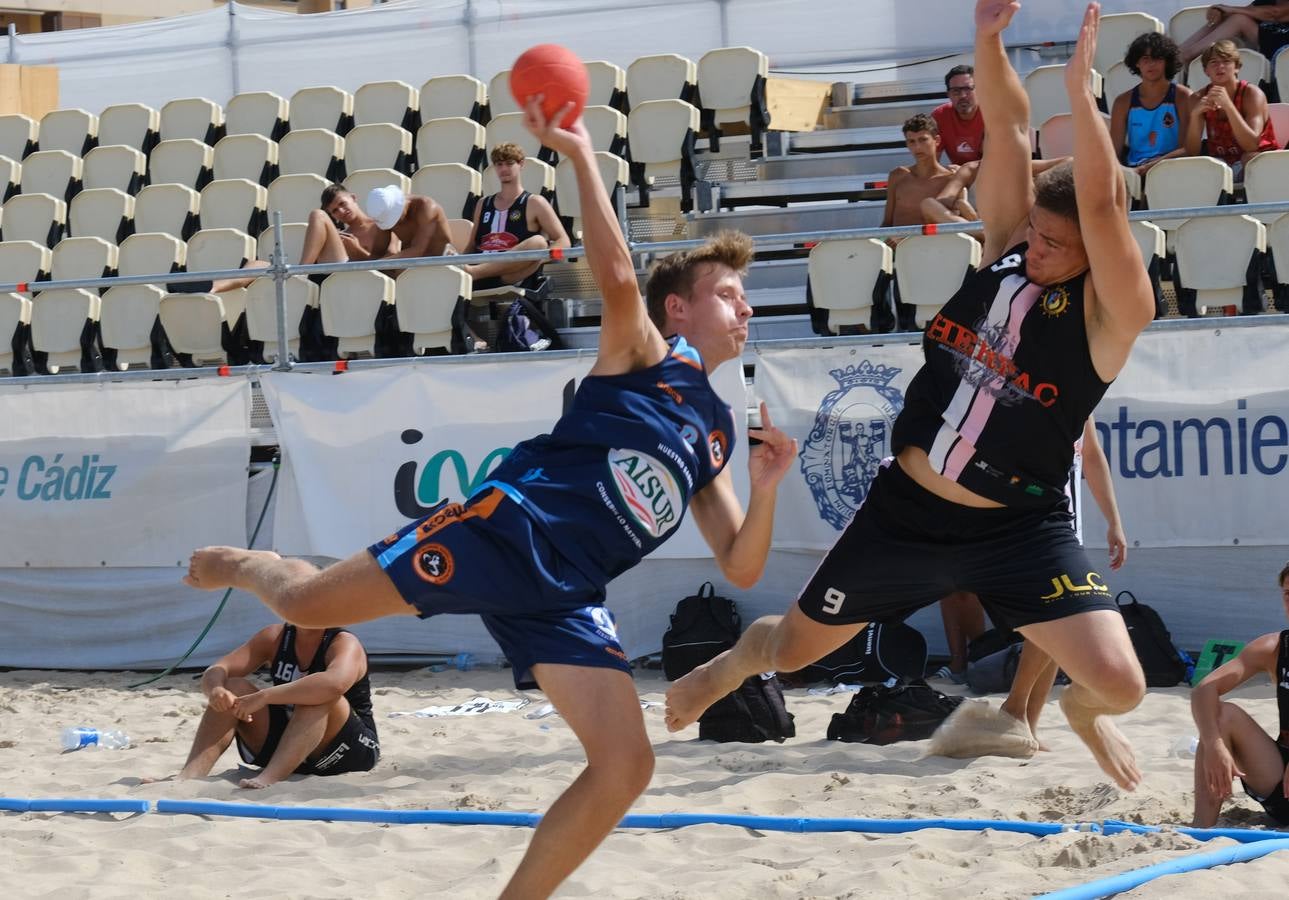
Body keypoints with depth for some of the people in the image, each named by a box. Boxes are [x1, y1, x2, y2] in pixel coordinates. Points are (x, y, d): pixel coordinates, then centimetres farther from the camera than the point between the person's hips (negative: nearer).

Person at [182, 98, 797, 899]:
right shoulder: (643, 355, 4)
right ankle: (238, 564, 33)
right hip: (507, 532, -6)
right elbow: (617, 278, -18)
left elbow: (742, 569, 20)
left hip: (564, 597, 6)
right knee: (307, 602, -5)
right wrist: (579, 155, -26)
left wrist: (767, 486, 3)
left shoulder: (717, 434, 22)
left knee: (626, 767, -9)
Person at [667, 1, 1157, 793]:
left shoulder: (1112, 310, -17)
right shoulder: (1006, 249, -4)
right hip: (906, 508, 4)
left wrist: (1081, 89, -36)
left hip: (1020, 530, -4)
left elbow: (1101, 205, -35)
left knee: (1121, 684, -18)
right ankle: (741, 659, 56)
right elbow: (1009, 126, -12)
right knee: (792, 650, 16)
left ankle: (1084, 711, 22)